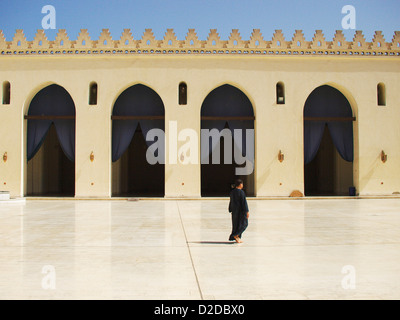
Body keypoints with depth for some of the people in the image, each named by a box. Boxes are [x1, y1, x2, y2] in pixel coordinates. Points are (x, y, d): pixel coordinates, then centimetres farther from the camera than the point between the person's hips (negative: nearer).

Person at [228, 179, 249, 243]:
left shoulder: (232, 192, 5)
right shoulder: (241, 192, -17)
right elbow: (244, 202, -19)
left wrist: (231, 210, 19)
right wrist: (247, 211, -16)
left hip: (234, 210, 7)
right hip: (241, 210, -7)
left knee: (236, 224, 13)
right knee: (244, 223, 6)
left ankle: (237, 239, 15)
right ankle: (235, 235, -7)